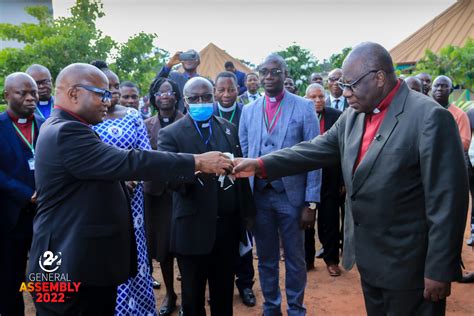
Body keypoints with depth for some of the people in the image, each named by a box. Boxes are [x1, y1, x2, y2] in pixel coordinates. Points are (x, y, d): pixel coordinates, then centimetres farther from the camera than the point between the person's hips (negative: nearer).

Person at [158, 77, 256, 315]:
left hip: (229, 226, 4)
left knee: (224, 294, 19)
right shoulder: (171, 134, -6)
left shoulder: (229, 128, 8)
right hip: (194, 229, -3)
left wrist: (247, 211, 9)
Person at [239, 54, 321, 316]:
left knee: (295, 259, 11)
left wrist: (311, 202, -10)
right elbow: (242, 156, 7)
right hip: (258, 196, 3)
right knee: (266, 258, 15)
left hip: (292, 195, -3)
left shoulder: (304, 107, -3)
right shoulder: (248, 111, 7)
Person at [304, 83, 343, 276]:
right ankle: (307, 259, 28)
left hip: (329, 177, 0)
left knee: (329, 220, 10)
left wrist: (343, 178, -6)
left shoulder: (337, 116, -3)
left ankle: (331, 259, 25)